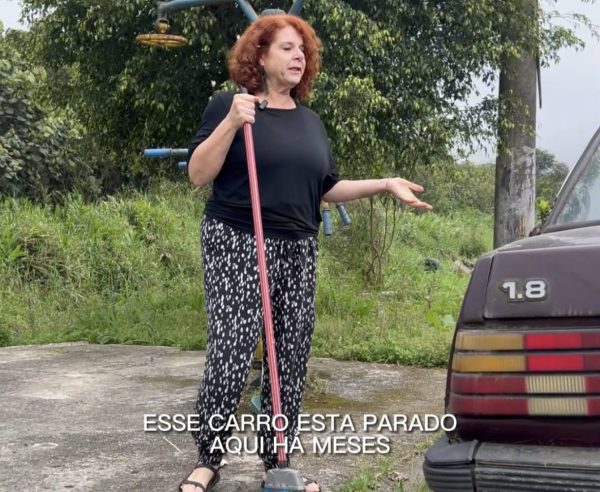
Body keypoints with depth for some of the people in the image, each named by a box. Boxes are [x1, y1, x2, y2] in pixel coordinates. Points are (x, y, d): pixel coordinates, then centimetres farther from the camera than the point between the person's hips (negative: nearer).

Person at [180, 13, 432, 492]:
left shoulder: (310, 121, 16)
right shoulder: (230, 105, -1)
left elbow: (327, 188, 19)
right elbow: (198, 174, -8)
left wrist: (385, 184, 12)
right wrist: (231, 123, -18)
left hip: (298, 249, 6)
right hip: (237, 244, -5)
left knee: (291, 357, 6)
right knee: (231, 353, -10)